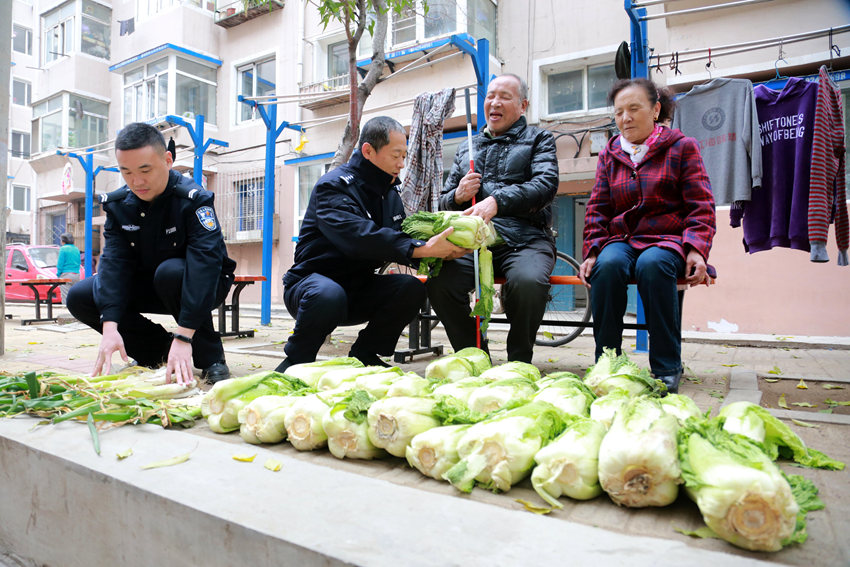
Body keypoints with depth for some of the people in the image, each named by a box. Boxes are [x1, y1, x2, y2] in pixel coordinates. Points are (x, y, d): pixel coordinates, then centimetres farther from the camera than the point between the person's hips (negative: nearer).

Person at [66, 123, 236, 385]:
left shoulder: (194, 199, -25)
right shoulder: (117, 204, -7)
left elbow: (204, 263, -36)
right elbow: (114, 261, -17)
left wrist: (183, 337, -44)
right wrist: (109, 327, -32)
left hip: (203, 286, -5)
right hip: (148, 286, 6)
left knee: (170, 272, -37)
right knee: (80, 297, -11)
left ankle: (211, 358, -18)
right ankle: (157, 348, 3)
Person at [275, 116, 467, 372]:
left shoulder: (390, 192, 10)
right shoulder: (334, 185, -15)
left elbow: (402, 238, 0)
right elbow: (360, 236, -34)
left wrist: (444, 250, -20)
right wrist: (423, 249, -41)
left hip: (358, 288, 7)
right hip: (314, 281, -6)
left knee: (411, 288, -19)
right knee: (329, 294, -40)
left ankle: (363, 355, 1)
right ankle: (296, 361, -12)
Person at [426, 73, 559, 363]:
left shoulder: (539, 139, 15)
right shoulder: (466, 149, 27)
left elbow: (546, 185, -5)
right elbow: (443, 203, 27)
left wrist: (497, 201, -22)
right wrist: (458, 196, 1)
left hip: (524, 238, -3)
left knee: (527, 281, -36)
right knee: (439, 281, -27)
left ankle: (518, 363, -10)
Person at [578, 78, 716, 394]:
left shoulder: (681, 146, 9)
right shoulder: (609, 154, 17)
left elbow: (701, 207, 3)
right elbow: (598, 209, 14)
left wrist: (696, 249, -15)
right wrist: (593, 251, -4)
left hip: (667, 238, -2)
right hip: (621, 239, 2)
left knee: (652, 264, -37)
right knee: (607, 264, -33)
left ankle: (667, 368, -24)